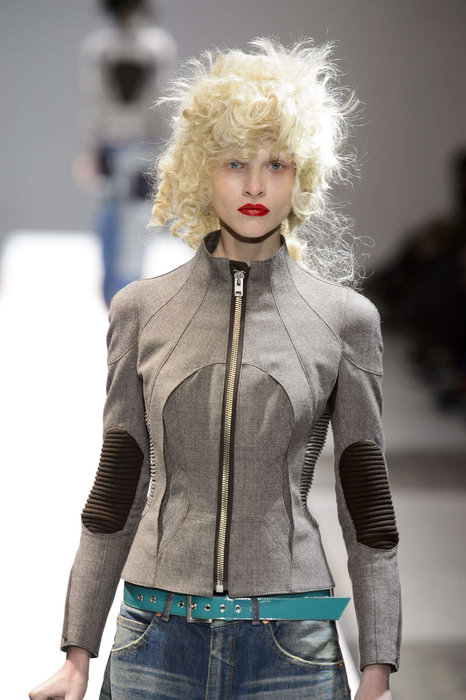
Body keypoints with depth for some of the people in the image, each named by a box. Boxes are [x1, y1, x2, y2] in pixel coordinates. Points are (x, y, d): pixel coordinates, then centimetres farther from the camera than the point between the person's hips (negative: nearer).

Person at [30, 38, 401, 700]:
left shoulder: (344, 318, 2)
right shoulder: (142, 310, 5)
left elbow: (368, 505, 4)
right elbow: (115, 492, 8)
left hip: (291, 644, -1)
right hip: (156, 642, 1)